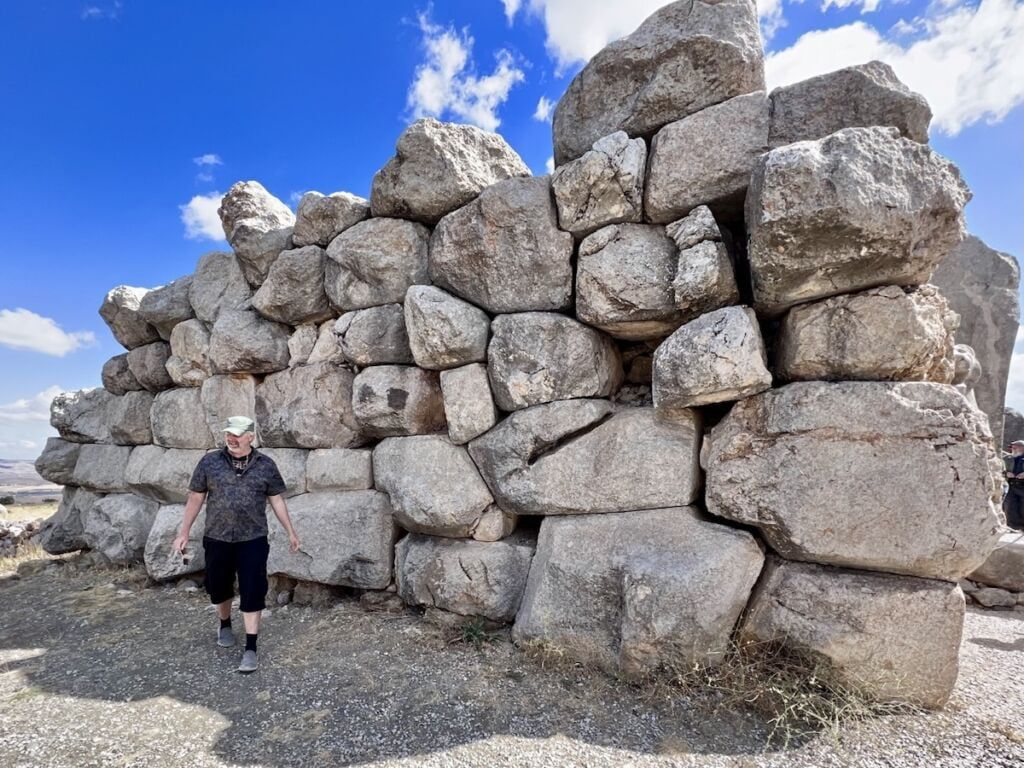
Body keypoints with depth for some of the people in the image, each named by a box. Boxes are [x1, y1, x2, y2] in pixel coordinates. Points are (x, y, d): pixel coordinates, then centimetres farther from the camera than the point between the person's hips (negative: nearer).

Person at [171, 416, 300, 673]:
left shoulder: (266, 465, -4)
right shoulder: (209, 462, -3)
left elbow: (276, 500, 4)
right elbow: (195, 498, 5)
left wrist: (290, 532, 5)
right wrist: (184, 533, 5)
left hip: (252, 540, -2)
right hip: (217, 539, 2)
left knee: (252, 593, -2)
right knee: (219, 588, 18)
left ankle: (251, 648, 8)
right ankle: (225, 625, 46)